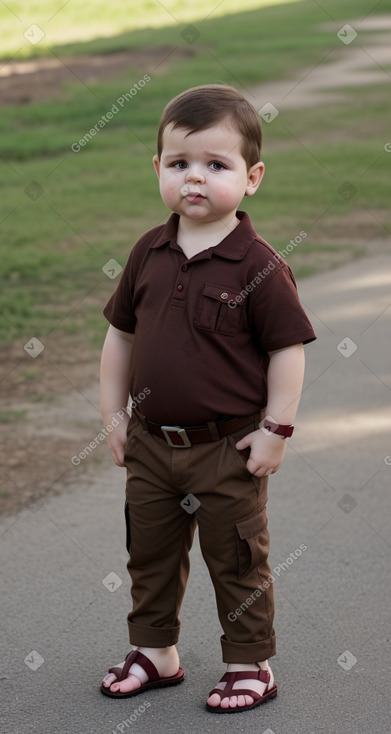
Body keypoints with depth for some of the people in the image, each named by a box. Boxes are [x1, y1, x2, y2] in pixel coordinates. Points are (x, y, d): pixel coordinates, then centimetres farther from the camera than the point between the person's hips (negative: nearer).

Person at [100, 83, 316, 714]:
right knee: (150, 554, 17)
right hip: (151, 444, 5)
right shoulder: (149, 254, 0)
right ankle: (155, 651, 35)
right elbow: (121, 333, 10)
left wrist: (275, 430, -13)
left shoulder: (258, 265, -15)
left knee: (237, 561, 8)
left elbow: (288, 349, -12)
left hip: (229, 449, -5)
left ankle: (251, 663, 23)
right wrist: (114, 413, 8)